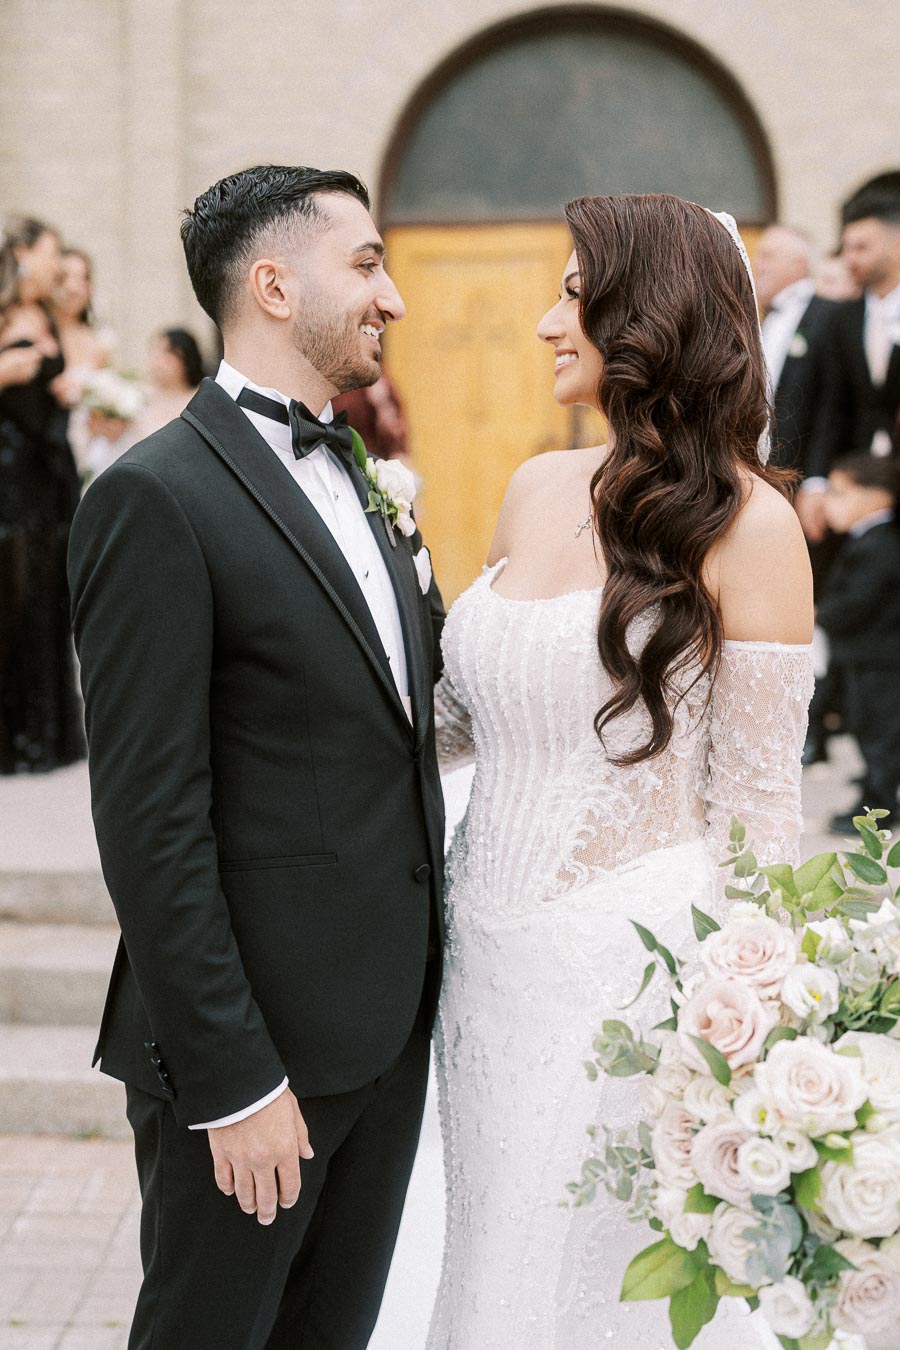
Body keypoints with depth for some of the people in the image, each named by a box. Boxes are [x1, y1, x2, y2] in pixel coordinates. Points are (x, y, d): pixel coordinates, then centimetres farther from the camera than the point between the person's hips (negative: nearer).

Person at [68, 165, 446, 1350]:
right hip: (256, 1042, -8)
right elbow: (150, 822, -19)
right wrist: (228, 1079, -19)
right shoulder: (159, 498, -15)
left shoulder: (353, 481, 12)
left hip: (389, 1026, 8)